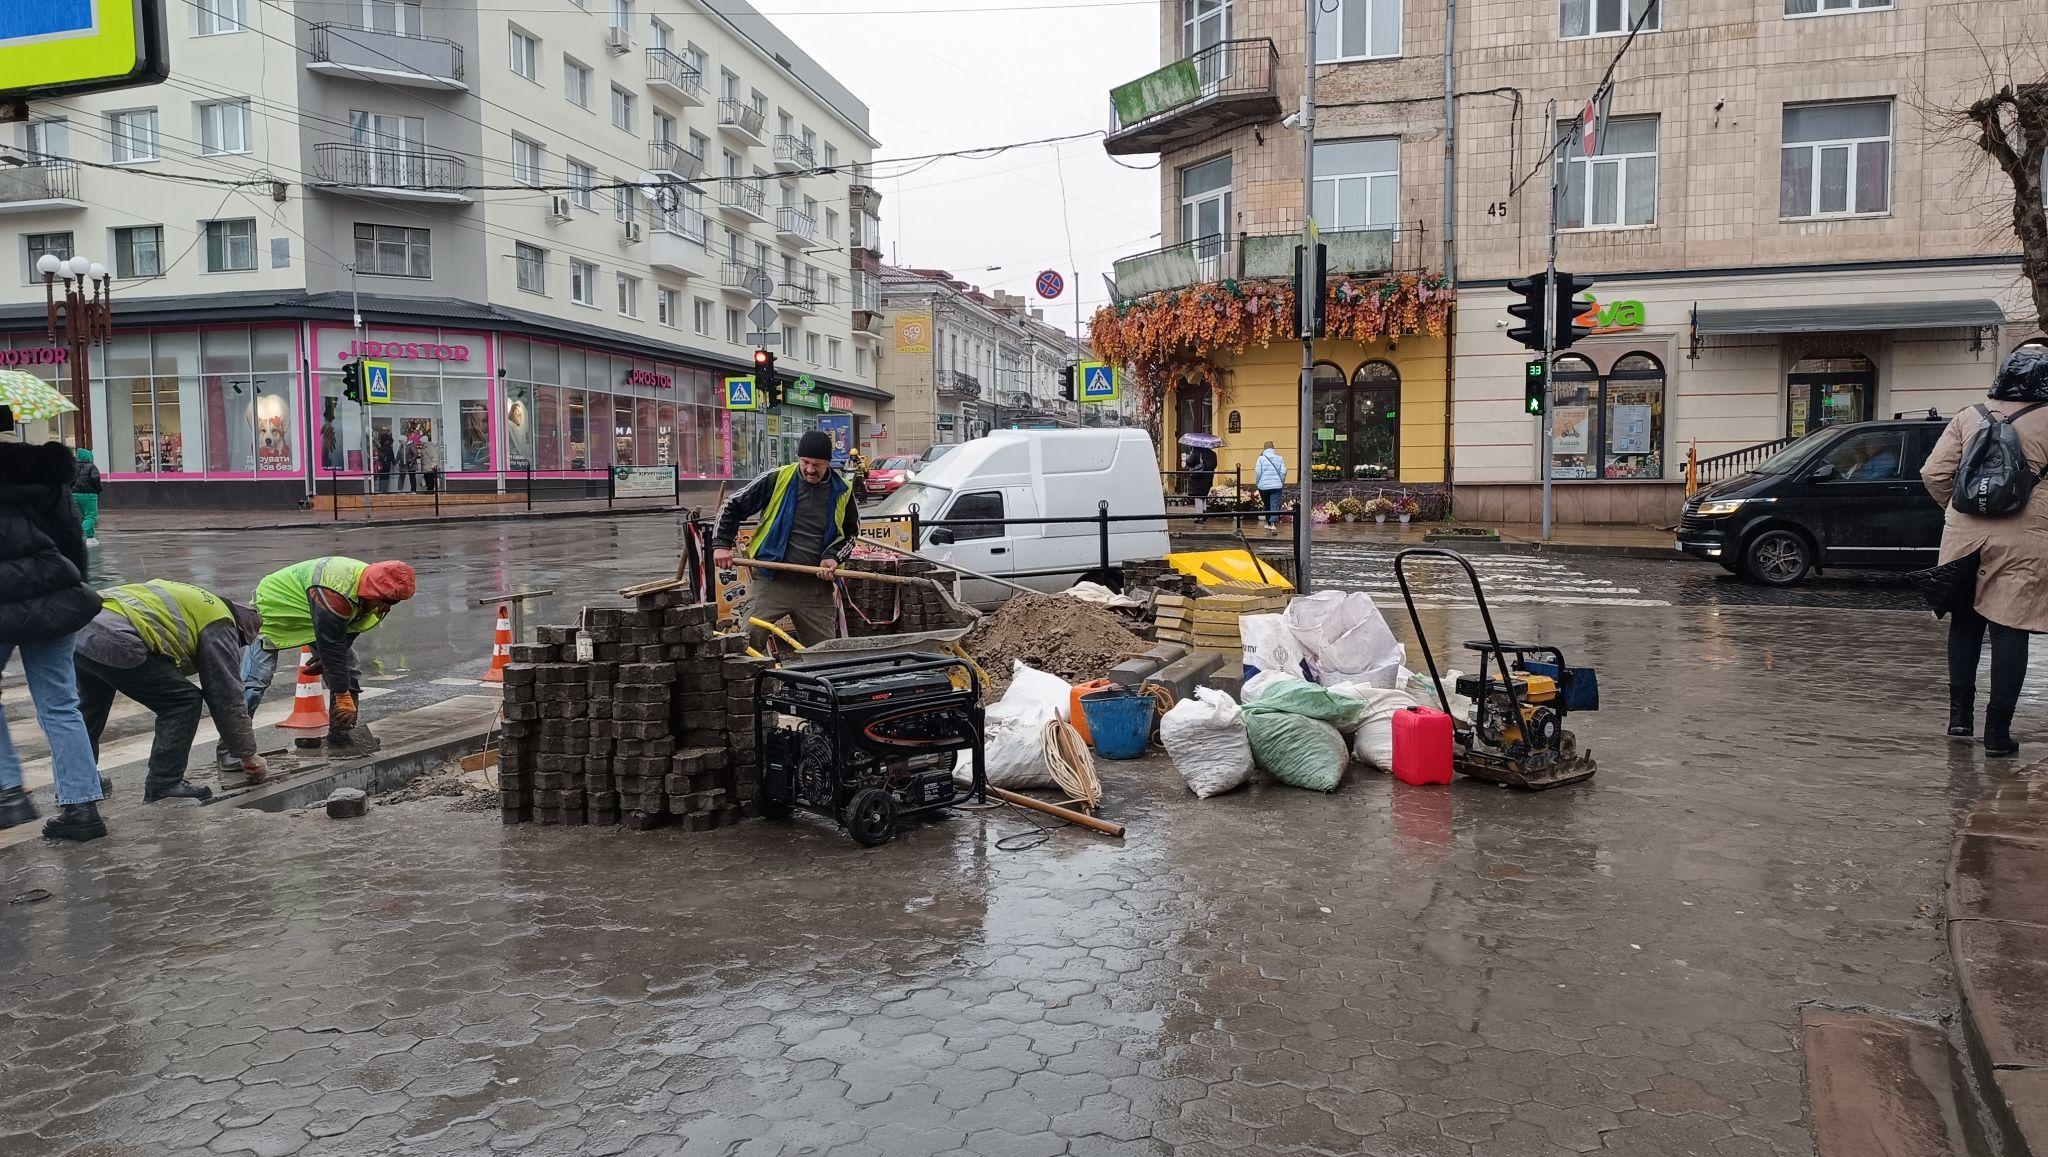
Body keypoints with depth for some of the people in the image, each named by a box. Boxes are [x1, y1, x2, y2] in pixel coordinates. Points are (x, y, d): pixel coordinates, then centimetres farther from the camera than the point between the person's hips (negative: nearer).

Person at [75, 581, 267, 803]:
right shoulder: (220, 626, 5)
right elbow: (227, 697, 5)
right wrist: (249, 756, 12)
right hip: (113, 642, -10)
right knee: (184, 701, 3)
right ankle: (163, 786, 6)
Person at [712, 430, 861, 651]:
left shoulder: (842, 492, 4)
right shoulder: (777, 480, -3)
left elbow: (851, 532, 17)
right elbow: (734, 506, 6)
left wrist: (833, 556, -2)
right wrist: (721, 544, -5)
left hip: (816, 586, 2)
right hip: (770, 581, -2)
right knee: (750, 638, -13)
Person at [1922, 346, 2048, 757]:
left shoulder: (1968, 417, 4)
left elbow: (1934, 473, 2)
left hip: (1965, 535, 3)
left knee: (1965, 623, 17)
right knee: (2010, 630, 1)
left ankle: (1959, 713, 22)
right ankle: (1997, 730, 2)